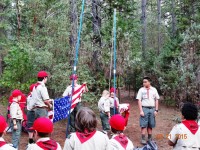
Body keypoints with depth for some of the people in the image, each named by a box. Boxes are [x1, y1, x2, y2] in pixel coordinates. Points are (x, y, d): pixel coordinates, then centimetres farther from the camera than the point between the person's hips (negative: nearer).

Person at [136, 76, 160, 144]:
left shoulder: (154, 90, 5)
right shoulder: (141, 90, -2)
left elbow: (156, 100, 8)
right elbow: (139, 100, -4)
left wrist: (156, 110, 2)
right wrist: (141, 111, -11)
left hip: (152, 109, 2)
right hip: (144, 108, -2)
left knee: (150, 125, 9)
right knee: (144, 125, 0)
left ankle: (150, 138, 21)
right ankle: (143, 139, 7)